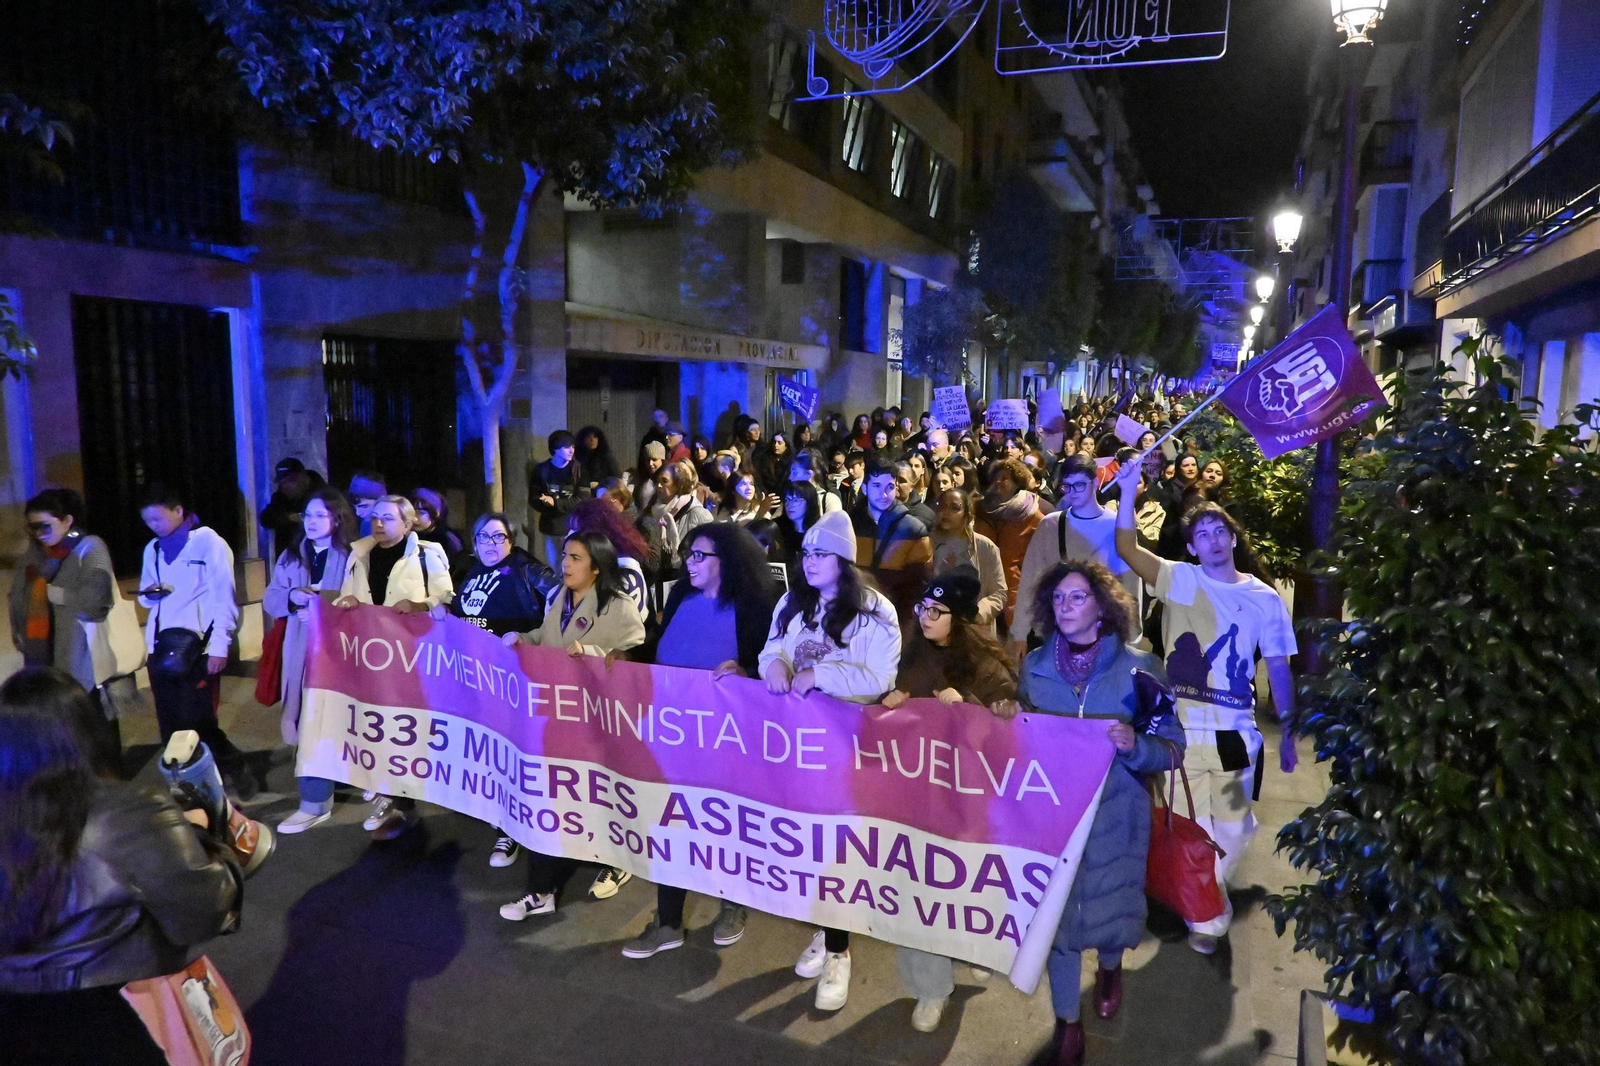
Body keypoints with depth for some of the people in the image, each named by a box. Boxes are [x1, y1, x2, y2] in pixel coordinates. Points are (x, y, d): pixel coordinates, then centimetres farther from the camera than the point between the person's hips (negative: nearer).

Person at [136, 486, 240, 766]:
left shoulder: (208, 542, -4)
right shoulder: (152, 550, 16)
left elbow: (223, 598, -9)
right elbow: (147, 597, 24)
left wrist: (219, 646, -15)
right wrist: (149, 594, -1)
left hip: (197, 646, -6)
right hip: (161, 647, 6)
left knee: (196, 720, -5)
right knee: (169, 720, 8)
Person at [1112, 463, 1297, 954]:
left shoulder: (1264, 598, 4)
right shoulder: (1178, 579, -1)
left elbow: (1278, 667, 7)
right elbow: (1127, 548, -16)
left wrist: (1288, 730, 4)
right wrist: (1129, 495, -27)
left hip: (1236, 731, 2)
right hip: (1182, 728, -2)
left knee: (1233, 829, 13)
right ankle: (1207, 917, 28)